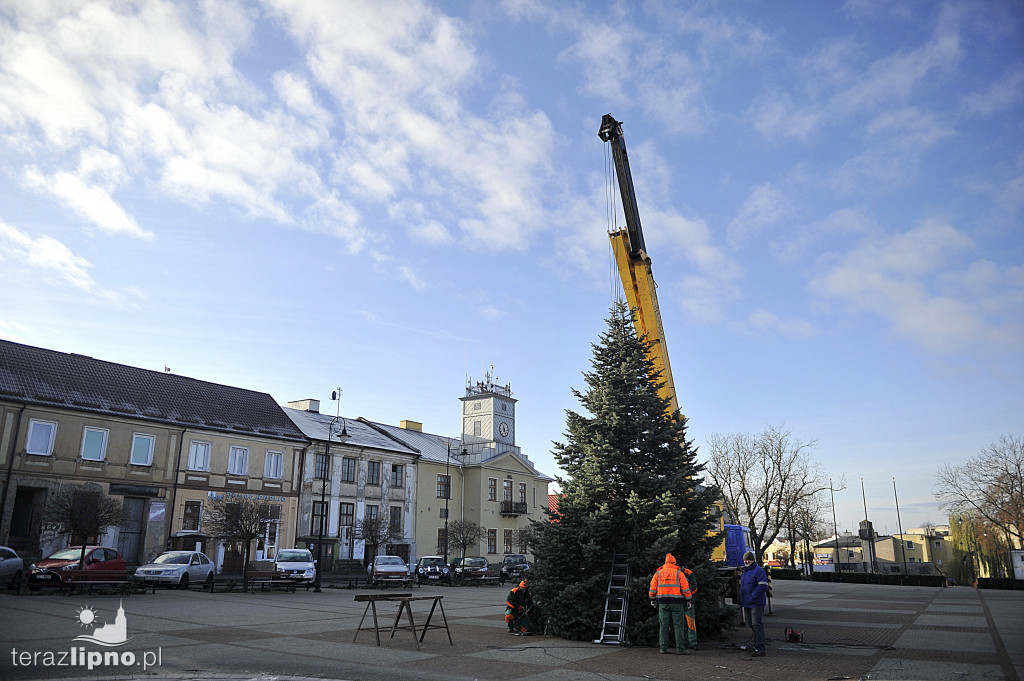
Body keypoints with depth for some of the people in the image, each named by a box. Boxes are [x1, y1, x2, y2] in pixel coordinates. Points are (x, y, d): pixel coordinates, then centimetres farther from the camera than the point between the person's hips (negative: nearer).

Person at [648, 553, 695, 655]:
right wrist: (689, 600, 7)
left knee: (664, 625, 7)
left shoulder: (658, 573, 8)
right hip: (676, 602, -2)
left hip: (663, 602, 3)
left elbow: (653, 587, 8)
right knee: (678, 625, 1)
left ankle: (663, 648, 7)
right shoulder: (679, 573, 1)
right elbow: (685, 588, -4)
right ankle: (680, 648, -2)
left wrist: (652, 599, 20)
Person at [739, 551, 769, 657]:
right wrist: (742, 598, 17)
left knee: (757, 625, -9)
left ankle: (760, 649, -8)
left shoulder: (759, 570, -11)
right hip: (747, 604, 9)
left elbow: (763, 586, -19)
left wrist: (752, 597, -21)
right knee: (752, 625, 13)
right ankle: (757, 645, 22)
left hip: (756, 603, -9)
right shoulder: (745, 571, 18)